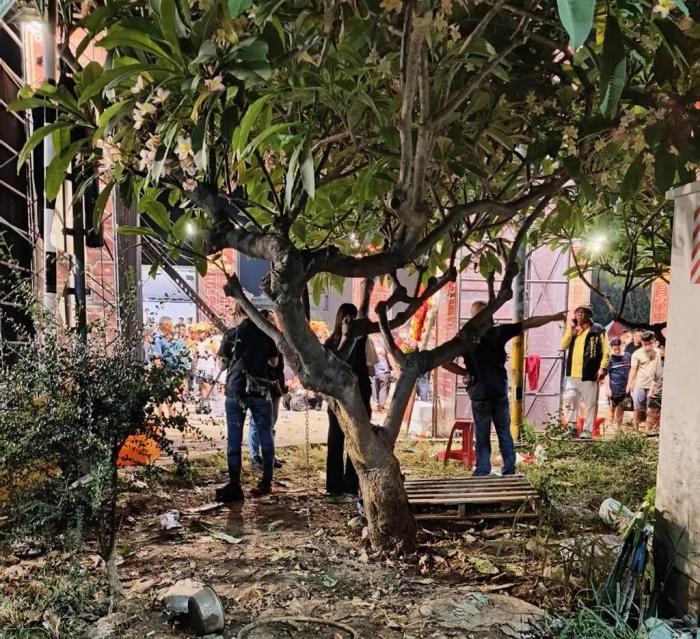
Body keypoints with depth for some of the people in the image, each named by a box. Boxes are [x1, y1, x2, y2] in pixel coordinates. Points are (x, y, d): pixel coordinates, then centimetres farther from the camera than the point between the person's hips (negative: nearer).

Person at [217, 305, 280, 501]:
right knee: (265, 437, 11)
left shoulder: (232, 334, -3)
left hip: (235, 391, -1)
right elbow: (274, 362, 14)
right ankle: (266, 483, 15)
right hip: (260, 390, 2)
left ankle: (234, 487, 3)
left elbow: (223, 364, 2)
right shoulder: (266, 333, 4)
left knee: (234, 441, 3)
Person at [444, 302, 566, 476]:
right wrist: (554, 317, 12)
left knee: (482, 436, 6)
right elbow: (528, 323, 2)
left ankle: (482, 473, 8)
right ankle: (509, 471, 17)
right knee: (504, 433, 13)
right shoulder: (498, 332, -3)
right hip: (500, 391, 1)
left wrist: (465, 372, 0)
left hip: (479, 393, -1)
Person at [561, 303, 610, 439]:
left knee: (590, 404, 2)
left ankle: (587, 431, 7)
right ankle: (571, 426, 16)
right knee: (570, 400, 5)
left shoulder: (598, 330, 1)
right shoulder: (573, 331, 17)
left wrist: (602, 368, -14)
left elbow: (606, 350, -4)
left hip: (589, 374, -5)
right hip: (572, 373, 5)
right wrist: (570, 329, -1)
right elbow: (563, 346, 5)